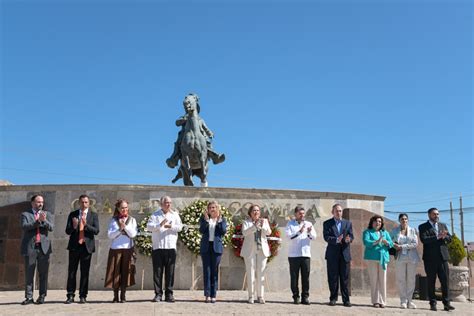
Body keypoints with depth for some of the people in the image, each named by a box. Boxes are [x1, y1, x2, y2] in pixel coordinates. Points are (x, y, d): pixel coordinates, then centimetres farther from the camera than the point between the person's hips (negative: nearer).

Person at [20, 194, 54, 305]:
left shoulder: (47, 214, 14)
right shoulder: (25, 214, 7)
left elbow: (51, 228, 0)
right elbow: (24, 227, -10)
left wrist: (44, 220, -19)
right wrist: (37, 221, -21)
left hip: (44, 247, 2)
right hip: (30, 247, -1)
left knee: (43, 274, 1)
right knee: (29, 274, 0)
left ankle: (42, 296, 7)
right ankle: (29, 297, 5)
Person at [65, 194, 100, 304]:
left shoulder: (93, 215, 5)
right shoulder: (72, 214, 9)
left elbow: (96, 231, -5)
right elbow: (67, 231, 3)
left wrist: (86, 225, -20)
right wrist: (74, 227, -18)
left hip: (87, 246, -1)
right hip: (74, 246, 1)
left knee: (85, 272, 2)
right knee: (71, 272, 2)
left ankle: (83, 296, 7)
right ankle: (70, 296, 8)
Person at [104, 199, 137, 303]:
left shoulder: (132, 220, 10)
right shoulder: (113, 220, 8)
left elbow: (133, 234, -2)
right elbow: (110, 235, -1)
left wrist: (125, 226, -12)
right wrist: (120, 229, -12)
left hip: (128, 248, 0)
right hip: (115, 248, 0)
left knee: (125, 272, -1)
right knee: (115, 272, -2)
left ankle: (123, 296, 7)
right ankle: (115, 296, 6)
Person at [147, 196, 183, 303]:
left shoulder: (175, 215, 13)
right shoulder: (155, 215, 8)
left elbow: (180, 227, 0)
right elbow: (149, 226, -7)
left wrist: (171, 226, -18)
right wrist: (160, 225, -22)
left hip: (171, 247, 1)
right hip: (157, 247, -1)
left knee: (170, 272, 3)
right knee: (157, 272, 1)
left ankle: (169, 294, 9)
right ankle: (158, 294, 7)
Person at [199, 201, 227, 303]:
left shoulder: (222, 220, 9)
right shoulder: (204, 218, 8)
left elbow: (224, 231, -5)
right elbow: (201, 230, -6)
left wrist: (219, 220, -11)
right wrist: (206, 220, -14)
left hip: (217, 247, 0)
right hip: (206, 247, 0)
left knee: (214, 271, 2)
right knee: (206, 270, -2)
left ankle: (213, 295, 6)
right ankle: (207, 294, 0)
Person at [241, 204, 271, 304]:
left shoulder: (264, 221, 12)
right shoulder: (246, 222, 4)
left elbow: (269, 232, -2)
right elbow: (244, 232, -13)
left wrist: (263, 226, -21)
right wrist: (255, 226, -25)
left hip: (262, 250, 2)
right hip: (250, 251, -2)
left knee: (261, 274, 3)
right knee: (251, 273, -2)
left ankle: (260, 296, 8)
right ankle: (251, 296, 3)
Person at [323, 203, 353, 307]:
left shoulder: (348, 223, 12)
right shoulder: (327, 223, 4)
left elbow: (351, 236, 3)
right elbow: (326, 237, -8)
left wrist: (348, 239, -21)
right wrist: (337, 240, -25)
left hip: (345, 253, 1)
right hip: (332, 254, -1)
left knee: (345, 278, 3)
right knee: (333, 278, 3)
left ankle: (346, 300, 7)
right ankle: (333, 298, 12)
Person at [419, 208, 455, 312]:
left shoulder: (443, 225, 18)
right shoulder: (423, 227, 3)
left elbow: (449, 239, 10)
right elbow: (424, 239, -13)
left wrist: (443, 237, -12)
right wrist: (437, 237, -20)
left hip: (442, 256, 4)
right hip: (430, 258, -3)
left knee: (445, 280, 0)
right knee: (431, 281, 1)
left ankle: (446, 303, 5)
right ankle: (433, 303, 7)